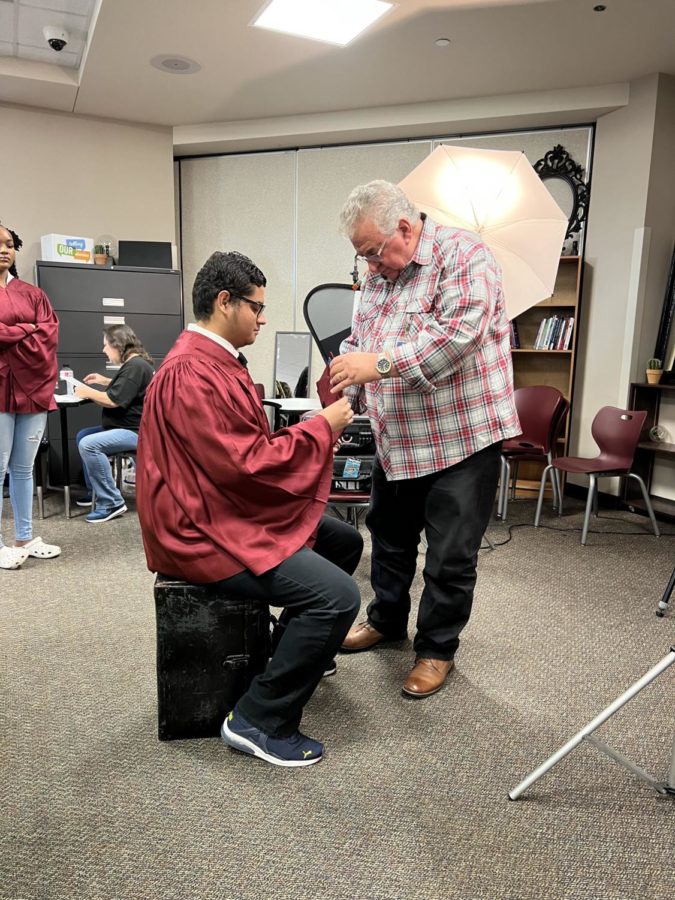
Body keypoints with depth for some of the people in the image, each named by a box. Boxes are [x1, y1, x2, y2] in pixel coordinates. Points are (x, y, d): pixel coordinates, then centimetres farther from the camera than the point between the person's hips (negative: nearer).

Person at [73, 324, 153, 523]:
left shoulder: (135, 366, -19)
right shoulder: (133, 363, 17)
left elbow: (114, 400, -24)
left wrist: (87, 392, -9)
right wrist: (105, 381, 24)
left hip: (136, 431, -12)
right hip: (127, 426, 12)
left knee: (89, 445, -27)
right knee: (82, 436, 20)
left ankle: (111, 503, -22)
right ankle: (95, 491, 24)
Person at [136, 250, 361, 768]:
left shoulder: (216, 362, 13)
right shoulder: (192, 375, -22)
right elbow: (246, 465, -26)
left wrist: (319, 433, 5)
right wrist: (321, 428, -15)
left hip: (233, 511, 11)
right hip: (207, 532, -11)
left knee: (345, 541, 18)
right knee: (337, 595, -22)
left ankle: (299, 650, 35)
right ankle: (259, 722, -7)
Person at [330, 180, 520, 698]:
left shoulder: (464, 257, -13)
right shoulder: (379, 274, 10)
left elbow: (457, 333, -27)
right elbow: (358, 343, 12)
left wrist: (381, 362, -31)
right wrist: (338, 400, -4)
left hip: (462, 435, -7)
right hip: (398, 439, 8)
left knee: (450, 555, 3)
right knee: (389, 536, 20)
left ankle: (437, 649, 22)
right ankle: (387, 621, 41)